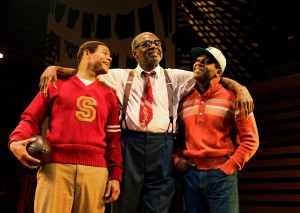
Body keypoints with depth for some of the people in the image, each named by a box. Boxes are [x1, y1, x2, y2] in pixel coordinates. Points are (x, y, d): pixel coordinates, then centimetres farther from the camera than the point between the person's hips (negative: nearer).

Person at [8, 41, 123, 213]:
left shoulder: (109, 95, 19)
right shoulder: (57, 83, 14)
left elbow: (114, 139, 15)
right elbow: (31, 118, 11)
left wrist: (115, 176, 7)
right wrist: (16, 141, -9)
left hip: (95, 170, 2)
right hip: (56, 166, -2)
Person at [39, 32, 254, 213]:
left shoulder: (175, 77, 14)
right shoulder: (121, 76, 14)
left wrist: (240, 88, -9)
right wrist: (54, 68, -3)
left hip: (163, 147, 0)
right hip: (131, 144, 0)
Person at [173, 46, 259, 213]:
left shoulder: (233, 98, -3)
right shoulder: (184, 101, 10)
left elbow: (251, 139, -5)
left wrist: (229, 167, -10)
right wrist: (177, 160, 3)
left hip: (221, 175, -4)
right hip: (190, 174, 4)